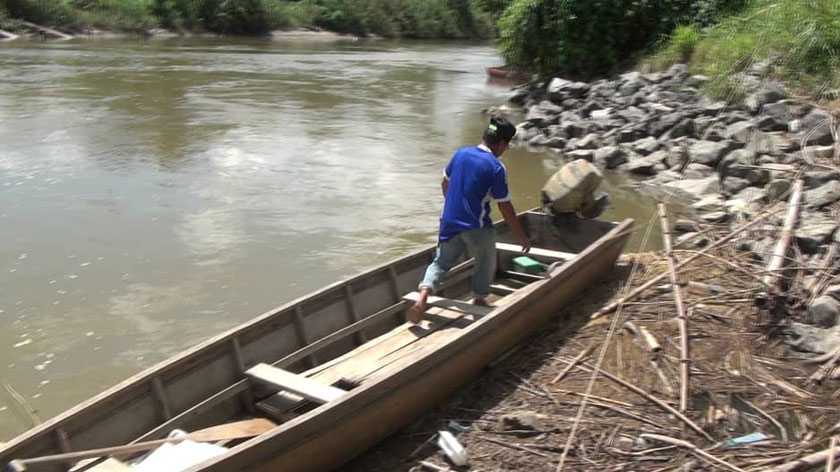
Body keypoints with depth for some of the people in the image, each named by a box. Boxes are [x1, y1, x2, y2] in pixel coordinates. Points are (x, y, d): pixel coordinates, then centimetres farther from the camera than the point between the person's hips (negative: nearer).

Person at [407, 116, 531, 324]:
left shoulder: (461, 153, 2)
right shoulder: (496, 168, -14)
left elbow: (445, 183, 15)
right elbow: (505, 206, -12)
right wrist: (521, 236, -3)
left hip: (450, 222, 5)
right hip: (476, 226, -4)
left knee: (441, 262, 14)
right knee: (486, 262, 21)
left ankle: (421, 299, -6)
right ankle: (479, 300, 30)